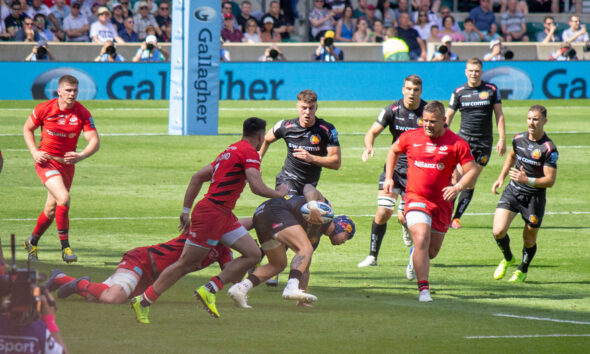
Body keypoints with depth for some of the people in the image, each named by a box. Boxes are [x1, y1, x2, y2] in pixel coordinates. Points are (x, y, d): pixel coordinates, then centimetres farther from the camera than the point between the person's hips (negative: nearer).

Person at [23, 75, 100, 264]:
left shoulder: (83, 114, -8)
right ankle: (65, 247, -18)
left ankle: (32, 242, 39)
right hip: (46, 161, -3)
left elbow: (95, 141, -13)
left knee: (52, 209, 13)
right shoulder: (44, 109, -10)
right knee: (63, 198, -25)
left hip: (67, 163, 3)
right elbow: (27, 129, 6)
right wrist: (35, 152, -8)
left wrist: (81, 155, -32)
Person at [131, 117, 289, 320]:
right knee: (186, 264, -3)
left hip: (224, 215, 10)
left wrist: (186, 210, 22)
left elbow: (197, 177, 21)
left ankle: (209, 290, -1)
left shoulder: (231, 151, 19)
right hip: (211, 213, -10)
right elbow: (257, 187, -20)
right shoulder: (249, 153, -9)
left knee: (253, 254, 3)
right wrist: (278, 194, 0)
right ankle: (143, 301, 3)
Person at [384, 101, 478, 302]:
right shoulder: (411, 138, -1)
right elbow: (394, 151, 20)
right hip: (416, 199, -1)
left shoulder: (456, 144, -6)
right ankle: (423, 289, -22)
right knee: (421, 240, -22)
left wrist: (458, 187, -23)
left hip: (442, 202, 1)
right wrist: (389, 178, 11)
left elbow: (472, 171, -5)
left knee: (432, 251, 12)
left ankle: (415, 257, 50)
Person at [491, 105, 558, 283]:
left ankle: (523, 270, 37)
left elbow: (550, 180, -18)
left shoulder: (549, 148, -18)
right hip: (512, 191, 3)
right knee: (498, 231, -11)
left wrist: (527, 180, -31)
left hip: (535, 197, -3)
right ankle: (507, 259, 21)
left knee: (529, 241, 8)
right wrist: (501, 178, 17)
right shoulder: (519, 139, -1)